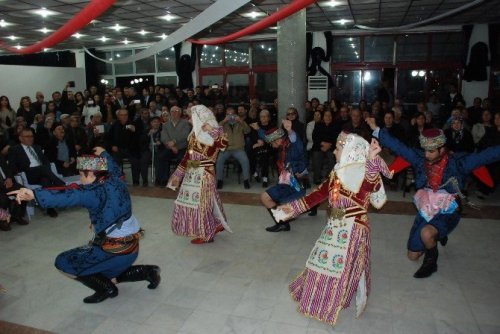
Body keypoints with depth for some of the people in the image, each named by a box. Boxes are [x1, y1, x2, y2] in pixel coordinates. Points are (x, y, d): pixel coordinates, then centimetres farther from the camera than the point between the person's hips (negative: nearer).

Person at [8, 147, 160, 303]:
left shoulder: (95, 191, -18)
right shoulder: (116, 181, 3)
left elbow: (72, 195, -38)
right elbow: (114, 168, 27)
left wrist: (34, 194, -49)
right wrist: (103, 154, 44)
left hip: (114, 249, -8)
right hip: (132, 246, 8)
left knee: (63, 262, 4)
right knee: (108, 274, 34)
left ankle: (106, 288, 4)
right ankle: (147, 271, 18)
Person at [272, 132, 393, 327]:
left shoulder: (365, 172, -18)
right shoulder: (337, 173, 5)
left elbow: (371, 185, -43)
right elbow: (319, 194, 11)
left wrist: (372, 160, -62)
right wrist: (293, 208, 10)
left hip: (353, 230, -8)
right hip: (334, 227, 8)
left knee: (349, 268, 3)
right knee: (326, 263, 19)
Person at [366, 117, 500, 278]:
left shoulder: (457, 162, -14)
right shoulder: (420, 158, -5)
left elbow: (486, 155, -19)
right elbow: (398, 146, -4)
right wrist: (376, 130, -6)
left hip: (448, 213, -4)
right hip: (425, 211, 5)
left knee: (426, 233, -37)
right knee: (413, 256, 13)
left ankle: (431, 261, -2)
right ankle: (437, 235, 44)